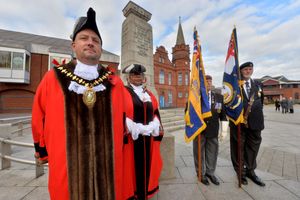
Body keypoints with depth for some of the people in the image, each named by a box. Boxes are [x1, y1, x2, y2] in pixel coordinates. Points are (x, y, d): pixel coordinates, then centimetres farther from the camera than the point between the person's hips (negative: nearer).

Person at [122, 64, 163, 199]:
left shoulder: (149, 94, 13)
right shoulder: (124, 93, -5)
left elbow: (156, 113, 11)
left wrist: (153, 128, -4)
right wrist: (136, 129, -18)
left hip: (148, 137, 6)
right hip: (132, 137, -5)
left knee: (148, 164, 17)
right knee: (134, 165, 7)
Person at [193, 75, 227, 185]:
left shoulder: (219, 97, 5)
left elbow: (223, 113, 5)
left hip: (213, 130, 3)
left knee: (212, 152, 15)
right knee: (199, 153, 11)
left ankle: (210, 173, 36)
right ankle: (201, 173, 31)